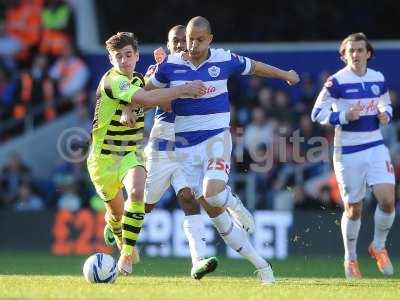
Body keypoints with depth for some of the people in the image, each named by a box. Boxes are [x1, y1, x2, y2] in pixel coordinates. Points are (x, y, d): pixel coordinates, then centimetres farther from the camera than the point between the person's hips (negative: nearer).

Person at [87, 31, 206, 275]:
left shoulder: (138, 79, 4)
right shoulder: (113, 81, -22)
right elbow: (147, 99, -35)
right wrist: (184, 89, -31)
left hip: (132, 153, 4)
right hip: (105, 156, -4)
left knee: (136, 192, -25)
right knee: (116, 210, 12)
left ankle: (127, 254, -18)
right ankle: (118, 235, 48)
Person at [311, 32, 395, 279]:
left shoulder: (378, 79, 6)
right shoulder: (337, 81, -9)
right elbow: (317, 113, -9)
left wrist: (385, 115, -1)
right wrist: (345, 117, -21)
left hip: (376, 147, 4)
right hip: (348, 152, -3)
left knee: (388, 199, -12)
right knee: (353, 209, 2)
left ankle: (379, 246, 13)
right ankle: (350, 258, 23)